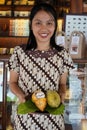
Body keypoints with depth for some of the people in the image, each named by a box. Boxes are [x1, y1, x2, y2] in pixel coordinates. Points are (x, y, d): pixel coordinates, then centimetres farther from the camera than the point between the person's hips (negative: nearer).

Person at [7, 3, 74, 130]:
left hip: (53, 117, 1)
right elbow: (13, 82, 2)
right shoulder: (19, 52, -8)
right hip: (25, 116, -1)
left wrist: (61, 94, -15)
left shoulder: (63, 54, -6)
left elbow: (62, 84, 5)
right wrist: (21, 95, -17)